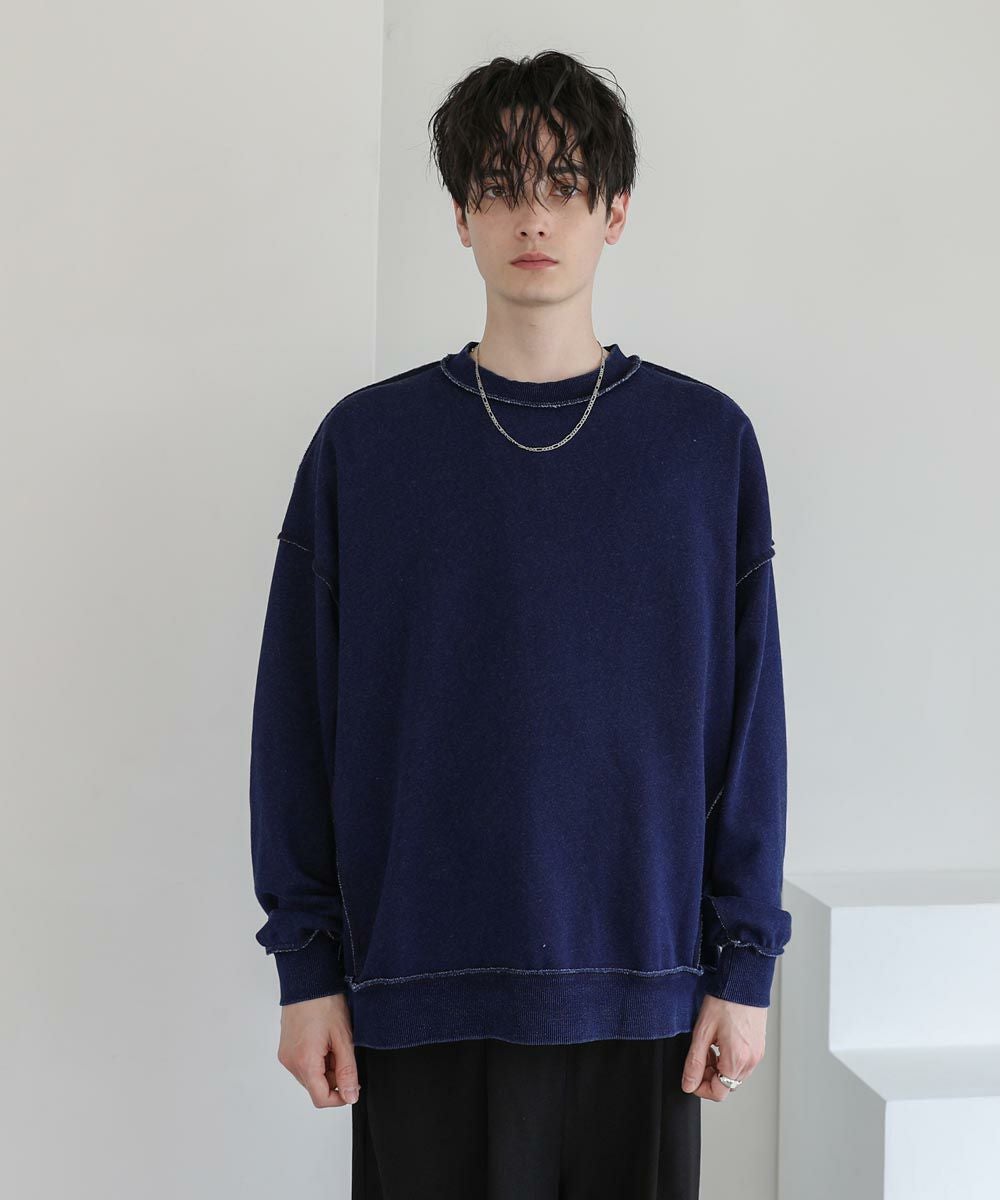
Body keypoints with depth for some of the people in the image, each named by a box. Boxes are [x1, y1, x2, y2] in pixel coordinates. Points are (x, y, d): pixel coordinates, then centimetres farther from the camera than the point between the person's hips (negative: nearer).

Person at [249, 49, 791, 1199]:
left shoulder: (707, 441, 2)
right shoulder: (364, 442, 1)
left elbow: (746, 718, 3)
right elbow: (299, 716, 2)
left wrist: (745, 963, 0)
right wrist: (307, 964, -1)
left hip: (642, 994, 1)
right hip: (420, 992, 0)